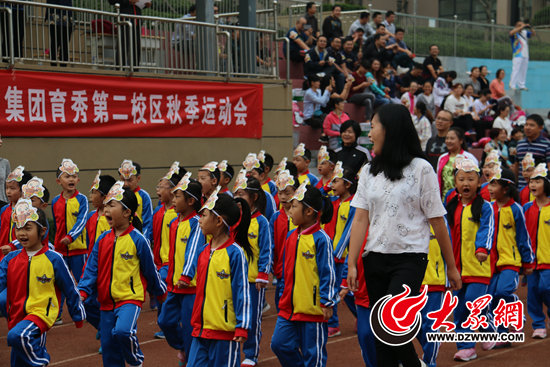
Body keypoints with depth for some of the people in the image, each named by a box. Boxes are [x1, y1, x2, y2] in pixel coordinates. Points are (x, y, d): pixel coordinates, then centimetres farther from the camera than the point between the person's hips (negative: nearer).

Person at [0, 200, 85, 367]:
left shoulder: (53, 259, -6)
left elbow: (70, 289, 3)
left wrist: (78, 315, 10)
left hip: (41, 313, -5)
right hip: (17, 316, 5)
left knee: (17, 335, -33)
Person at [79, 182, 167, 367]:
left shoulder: (137, 240, -9)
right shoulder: (103, 240, 5)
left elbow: (150, 269, 2)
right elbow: (91, 269, 5)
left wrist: (160, 290, 13)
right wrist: (82, 291, -7)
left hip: (130, 298, -6)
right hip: (107, 302, 6)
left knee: (122, 331, -29)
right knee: (109, 349, 9)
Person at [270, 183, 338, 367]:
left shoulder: (321, 239, -12)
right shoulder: (291, 237, 9)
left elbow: (327, 273, -11)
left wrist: (327, 302, -12)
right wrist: (284, 293, 22)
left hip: (313, 308, -7)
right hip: (289, 307, 7)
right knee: (279, 344, 4)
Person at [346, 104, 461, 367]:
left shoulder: (420, 169, -5)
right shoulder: (369, 172, 10)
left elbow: (437, 221, -3)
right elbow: (360, 219, 4)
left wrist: (451, 266, 0)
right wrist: (352, 263, -4)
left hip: (410, 259, -5)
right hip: (375, 259, 5)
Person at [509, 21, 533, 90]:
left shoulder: (525, 33, 16)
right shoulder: (514, 33, -2)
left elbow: (533, 34, 16)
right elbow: (511, 33, -24)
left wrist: (530, 28, -3)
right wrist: (521, 27, -23)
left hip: (525, 55, 7)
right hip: (517, 55, -7)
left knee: (523, 71, 9)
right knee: (516, 70, -12)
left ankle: (521, 85, 15)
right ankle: (512, 86, -12)